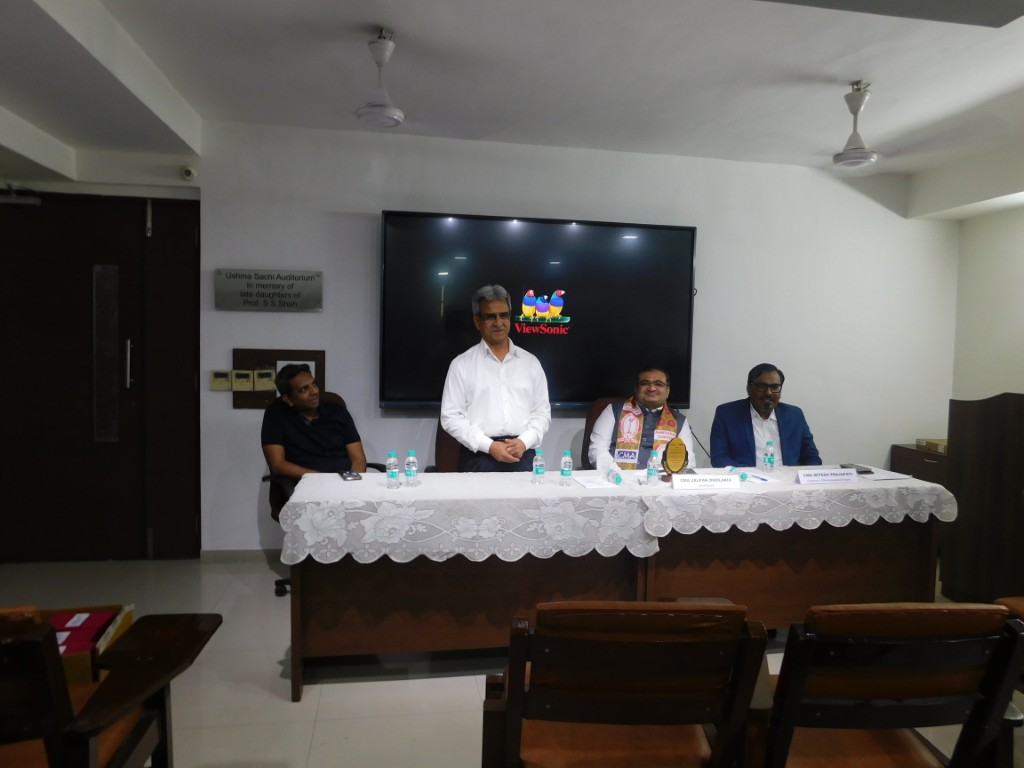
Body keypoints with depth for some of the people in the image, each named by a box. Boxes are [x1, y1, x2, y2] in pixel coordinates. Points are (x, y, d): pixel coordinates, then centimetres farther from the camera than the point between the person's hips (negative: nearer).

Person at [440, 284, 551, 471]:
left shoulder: (530, 362, 10)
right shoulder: (461, 364, 2)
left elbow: (542, 412, 10)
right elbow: (451, 417, -2)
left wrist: (524, 442, -7)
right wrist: (489, 445, -12)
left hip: (522, 457, 2)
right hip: (478, 458, -2)